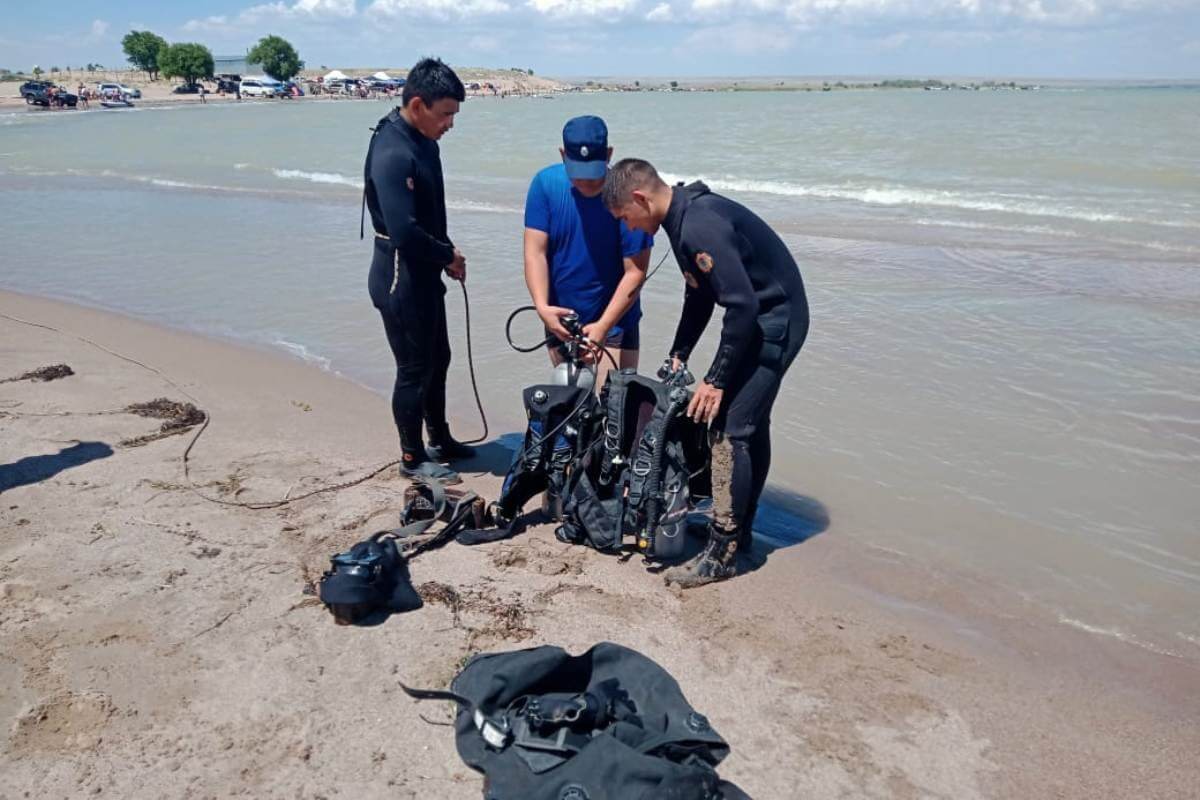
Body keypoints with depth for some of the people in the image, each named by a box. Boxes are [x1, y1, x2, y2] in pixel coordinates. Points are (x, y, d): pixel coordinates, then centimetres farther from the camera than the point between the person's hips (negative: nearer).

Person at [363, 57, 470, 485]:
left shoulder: (422, 140, 7)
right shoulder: (392, 153, -24)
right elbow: (403, 230, -29)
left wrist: (446, 254, 4)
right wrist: (448, 255, -14)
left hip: (424, 274, 10)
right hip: (400, 279, -10)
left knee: (437, 359, 20)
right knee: (414, 369, 3)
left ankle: (440, 439, 37)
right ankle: (412, 457, 19)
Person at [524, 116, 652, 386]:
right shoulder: (546, 184, -10)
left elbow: (635, 272, -17)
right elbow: (535, 253, -12)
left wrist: (603, 326, -27)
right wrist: (542, 306, -28)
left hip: (615, 324, -3)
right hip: (560, 322, 3)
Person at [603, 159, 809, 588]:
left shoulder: (700, 228, -26)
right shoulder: (687, 215, 7)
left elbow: (742, 305, -27)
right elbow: (700, 295, 18)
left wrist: (716, 380, -21)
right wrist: (678, 355, 16)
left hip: (772, 323, -11)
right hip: (768, 320, 11)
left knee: (729, 427, -10)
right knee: (750, 423, 16)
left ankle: (722, 552, -2)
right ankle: (739, 529, 29)